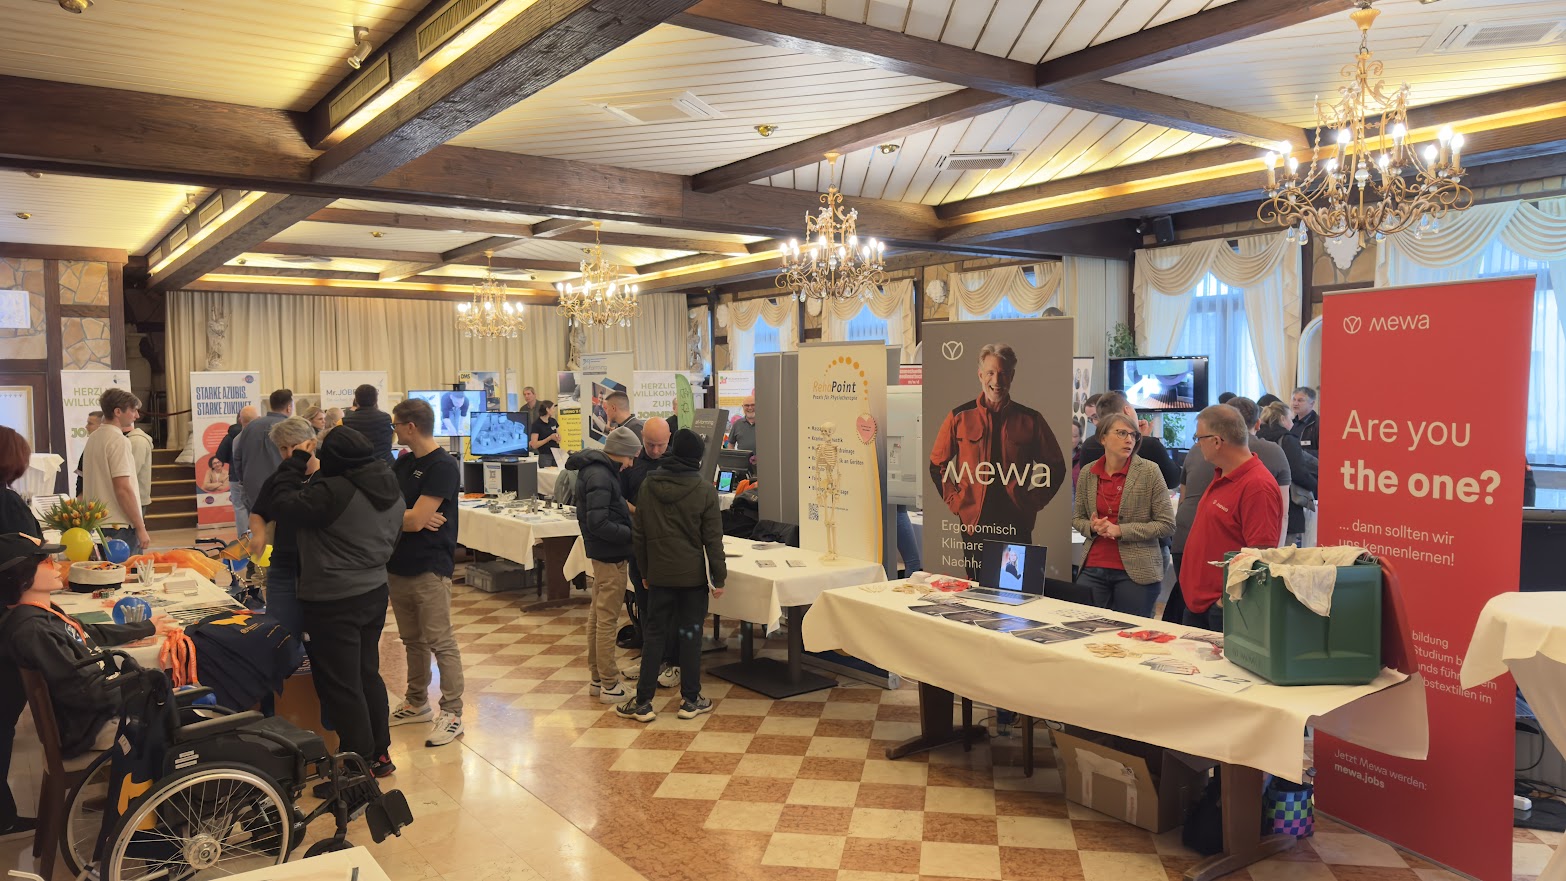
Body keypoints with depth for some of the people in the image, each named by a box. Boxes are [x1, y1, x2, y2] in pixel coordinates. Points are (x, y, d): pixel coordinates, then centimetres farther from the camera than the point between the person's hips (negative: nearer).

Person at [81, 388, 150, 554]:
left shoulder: (93, 439, 13)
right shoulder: (119, 441, -14)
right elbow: (123, 489, -19)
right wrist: (141, 528, -16)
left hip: (97, 524, 9)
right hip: (120, 526, -9)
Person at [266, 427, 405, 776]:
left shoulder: (333, 491, -23)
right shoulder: (391, 490, 3)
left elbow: (284, 504, -14)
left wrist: (297, 463, -3)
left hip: (334, 603, -8)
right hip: (375, 593, 8)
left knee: (340, 685, 5)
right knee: (368, 674, 20)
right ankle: (380, 753, 28)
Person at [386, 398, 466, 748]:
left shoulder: (443, 466, -14)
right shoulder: (403, 463, 12)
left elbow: (416, 520, -20)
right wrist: (408, 517, -13)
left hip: (429, 568, -8)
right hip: (398, 565, 8)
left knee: (441, 643, -3)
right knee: (412, 640, 18)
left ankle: (452, 714, 5)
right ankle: (417, 704, 31)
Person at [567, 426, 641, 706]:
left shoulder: (596, 469, 9)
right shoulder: (600, 476, -21)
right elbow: (598, 523, -26)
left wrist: (627, 513, 3)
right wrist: (632, 533, -20)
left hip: (601, 555, 11)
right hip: (611, 557, -11)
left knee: (597, 616, 16)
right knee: (608, 620, -3)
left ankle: (598, 677, 27)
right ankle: (610, 686, 4)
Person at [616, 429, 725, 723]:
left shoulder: (648, 486, 0)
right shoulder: (705, 490, -10)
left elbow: (638, 534, 6)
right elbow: (713, 539, -9)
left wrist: (644, 571, 15)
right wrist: (719, 577, -1)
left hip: (659, 574, 2)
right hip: (693, 575, -2)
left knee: (654, 635, 8)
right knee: (690, 635, 7)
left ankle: (642, 702, 9)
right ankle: (690, 700, 15)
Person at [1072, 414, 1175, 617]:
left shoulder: (1149, 471, -5)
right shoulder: (1088, 473, 4)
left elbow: (1167, 524, -6)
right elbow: (1077, 518, 16)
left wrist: (1120, 530, -13)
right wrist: (1092, 527, -6)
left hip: (1136, 571, -3)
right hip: (1093, 568, 3)